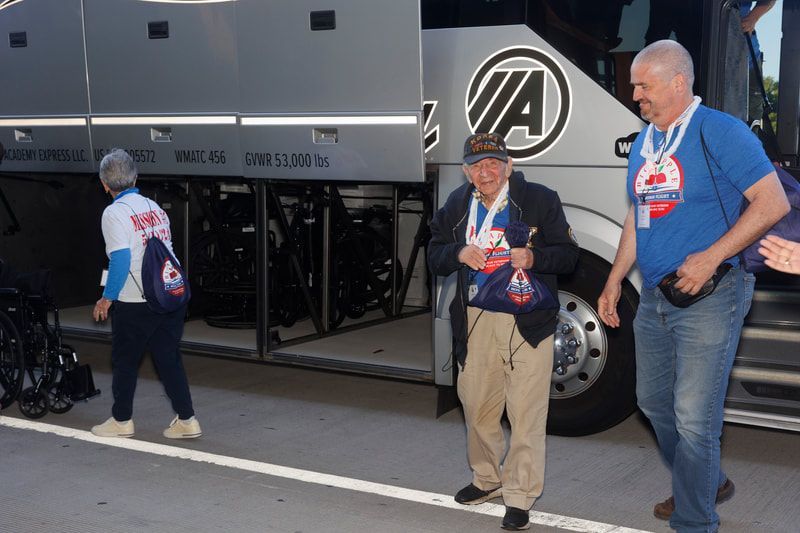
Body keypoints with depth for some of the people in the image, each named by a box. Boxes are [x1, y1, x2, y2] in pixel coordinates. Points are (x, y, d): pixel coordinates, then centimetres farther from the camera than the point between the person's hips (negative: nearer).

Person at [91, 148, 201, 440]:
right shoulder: (154, 207, 10)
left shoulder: (114, 213, -11)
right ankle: (186, 421, 12)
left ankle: (121, 421, 23)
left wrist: (107, 299, -10)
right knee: (169, 359, 13)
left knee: (125, 362, 11)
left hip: (135, 304, -6)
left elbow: (120, 261, -18)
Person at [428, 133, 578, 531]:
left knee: (525, 411, -4)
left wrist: (534, 257, -23)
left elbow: (567, 254, -3)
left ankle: (519, 497, 7)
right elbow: (434, 256, 12)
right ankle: (487, 479, 35)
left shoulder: (540, 200, -4)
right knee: (476, 403, 14)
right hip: (475, 320, 5)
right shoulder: (457, 205, 9)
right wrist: (458, 254, -11)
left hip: (527, 320, -4)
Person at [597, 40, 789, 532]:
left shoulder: (721, 132, -12)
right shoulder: (644, 144, 11)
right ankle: (709, 483, 39)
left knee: (694, 416, -5)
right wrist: (615, 281, 15)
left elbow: (774, 202, -16)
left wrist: (711, 257, -22)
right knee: (654, 401, 18)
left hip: (708, 297, -8)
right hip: (654, 298, 8)